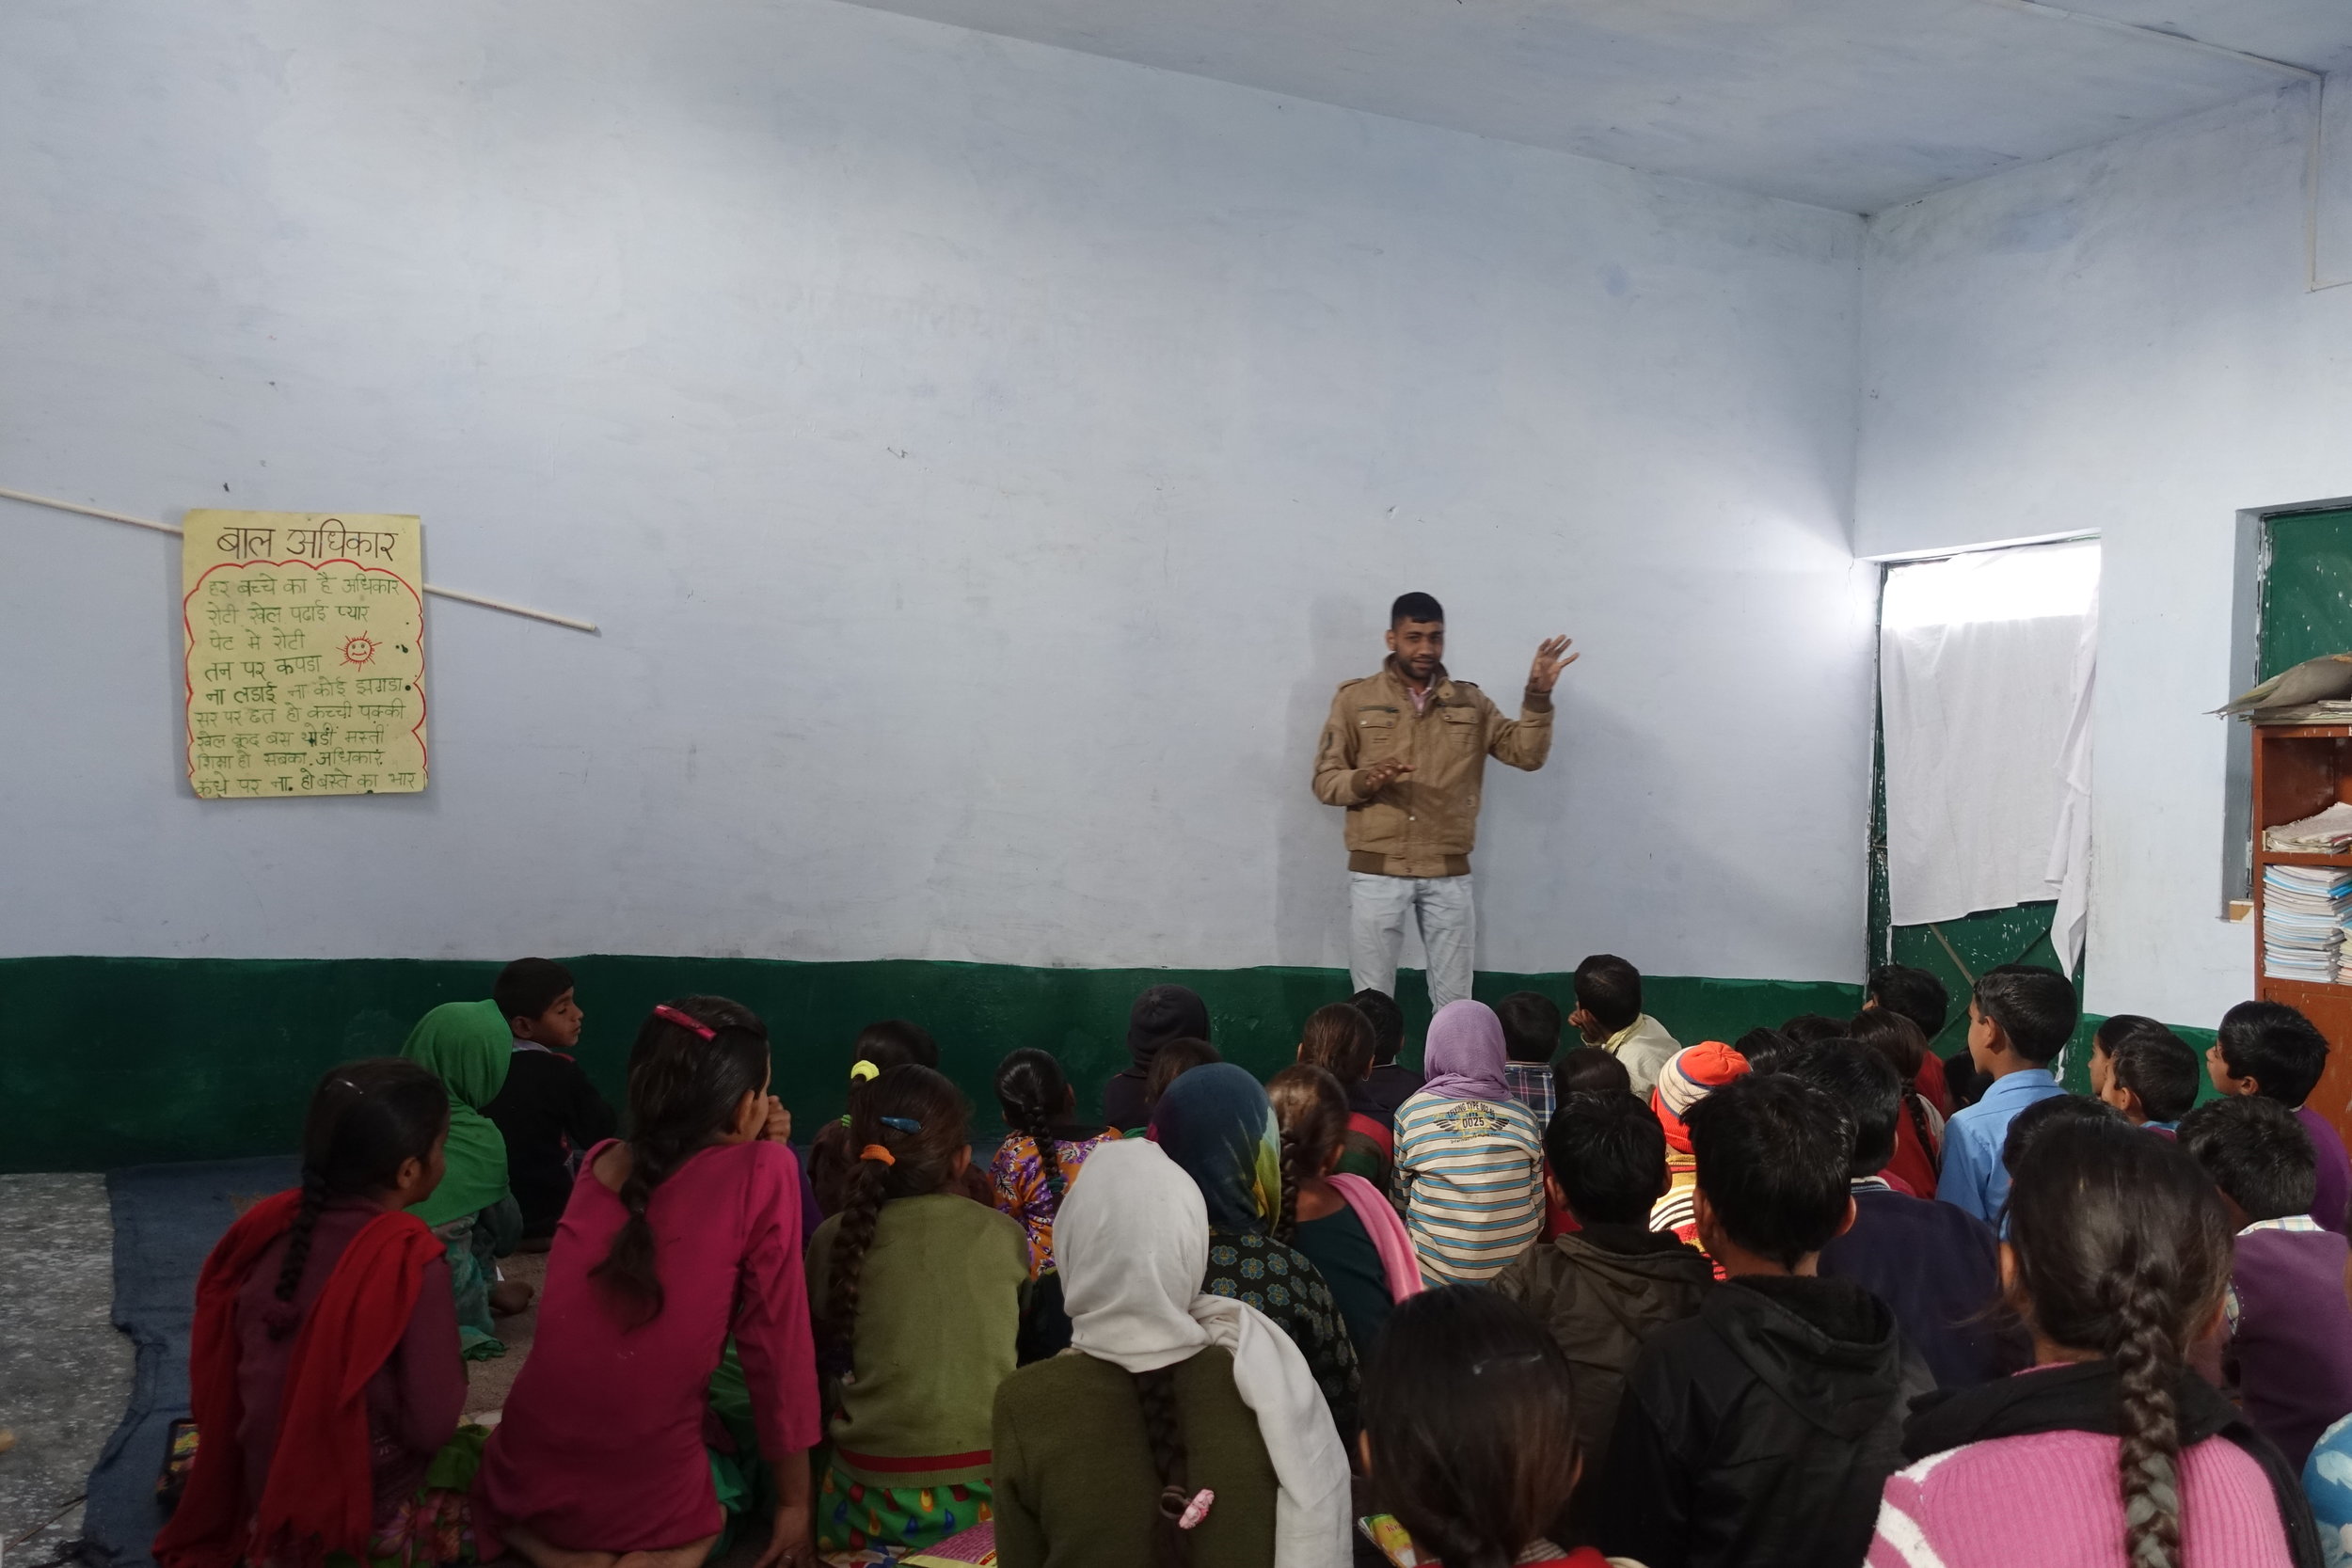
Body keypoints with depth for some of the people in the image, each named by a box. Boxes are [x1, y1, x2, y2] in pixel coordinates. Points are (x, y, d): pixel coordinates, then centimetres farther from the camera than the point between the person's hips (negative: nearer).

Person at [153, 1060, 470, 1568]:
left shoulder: (272, 1227, -7)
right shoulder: (410, 1261, -24)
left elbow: (218, 1374, 4)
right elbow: (430, 1426, -21)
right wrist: (454, 1372, -2)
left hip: (265, 1496, 6)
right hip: (367, 1516, -6)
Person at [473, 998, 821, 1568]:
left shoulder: (599, 1166, 2)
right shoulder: (764, 1172, -13)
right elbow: (776, 1343, -8)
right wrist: (795, 1503, 1)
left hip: (520, 1490, 5)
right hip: (646, 1512, -4)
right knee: (754, 1446, 26)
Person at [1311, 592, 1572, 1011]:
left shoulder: (1470, 702, 8)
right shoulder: (1355, 699, 1)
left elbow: (1527, 754, 0)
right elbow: (1325, 781, -1)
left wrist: (1537, 697, -14)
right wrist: (1364, 779, -21)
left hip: (1448, 874, 2)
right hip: (1376, 871, -2)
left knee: (1454, 1001, 9)